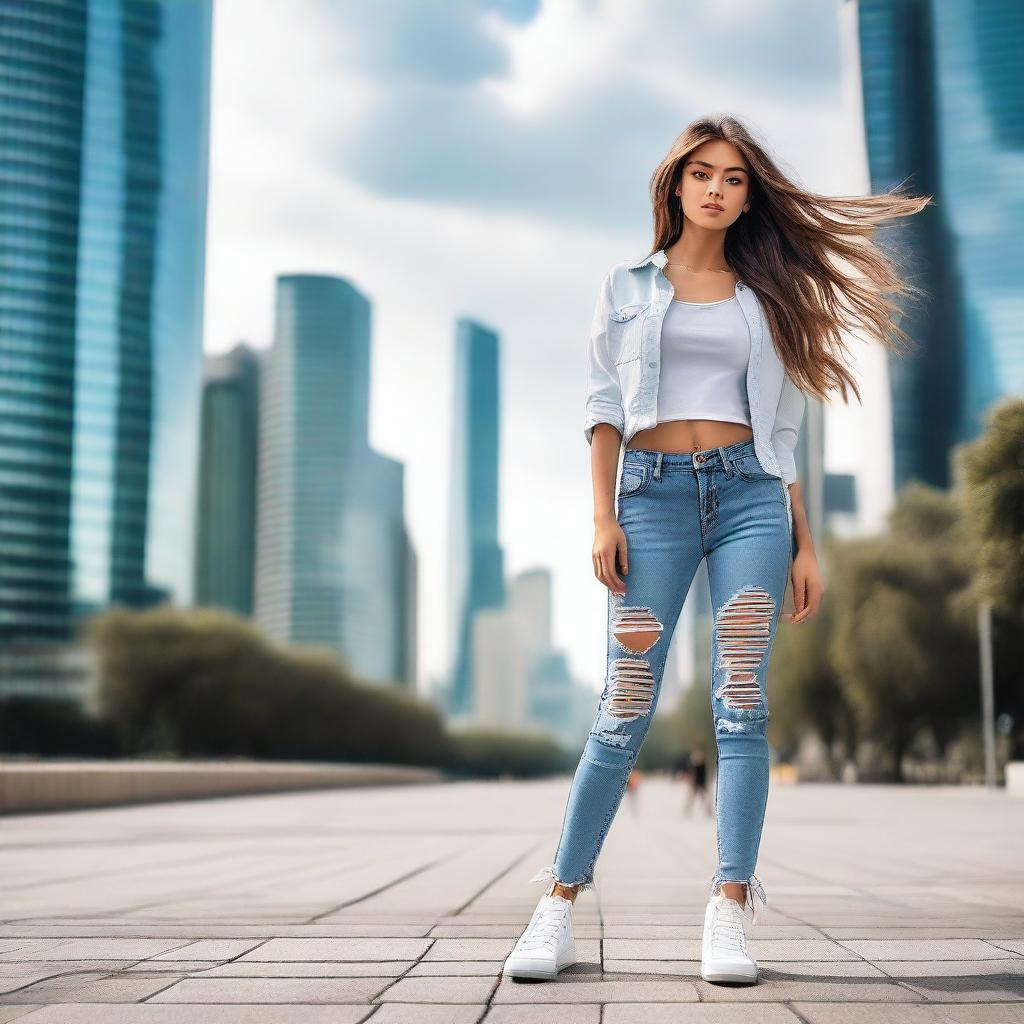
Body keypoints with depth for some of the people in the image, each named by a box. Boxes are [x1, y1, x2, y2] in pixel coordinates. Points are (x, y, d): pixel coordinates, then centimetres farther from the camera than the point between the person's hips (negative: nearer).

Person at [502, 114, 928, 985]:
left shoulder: (762, 296, 16)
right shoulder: (628, 286, 12)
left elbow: (785, 429, 14)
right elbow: (603, 406, 6)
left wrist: (805, 545, 8)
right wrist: (602, 518, -6)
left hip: (750, 495, 2)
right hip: (654, 496, -1)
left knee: (742, 705, -7)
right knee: (626, 708, -6)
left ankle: (729, 919, -4)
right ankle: (559, 907, 3)